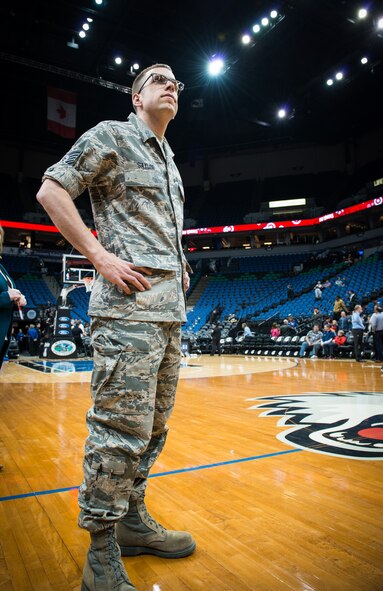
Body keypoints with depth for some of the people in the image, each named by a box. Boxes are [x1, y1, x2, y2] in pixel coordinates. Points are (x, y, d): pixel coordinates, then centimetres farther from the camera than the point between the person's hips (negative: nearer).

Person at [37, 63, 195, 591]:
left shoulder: (169, 162, 27)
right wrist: (100, 256, -13)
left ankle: (132, 521, 29)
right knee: (122, 430, -7)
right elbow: (51, 191, -4)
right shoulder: (112, 136, 4)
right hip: (129, 305, -9)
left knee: (153, 426, 13)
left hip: (171, 310, 9)